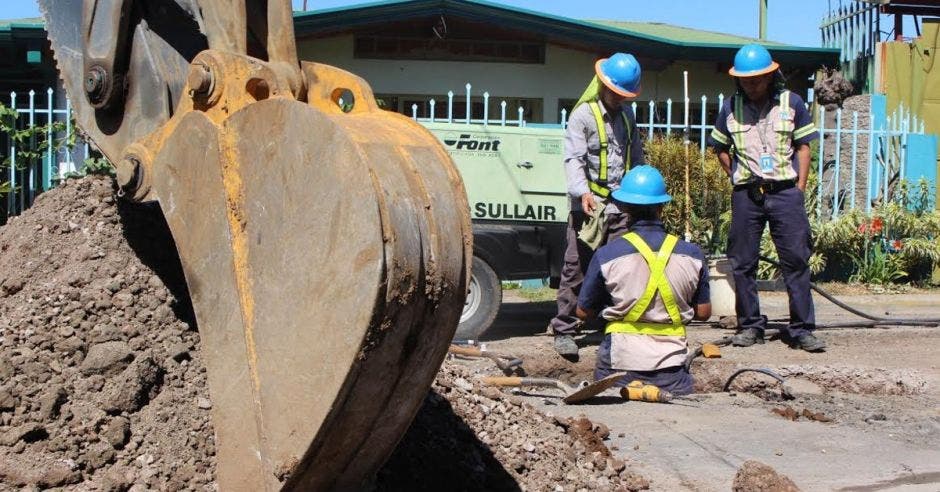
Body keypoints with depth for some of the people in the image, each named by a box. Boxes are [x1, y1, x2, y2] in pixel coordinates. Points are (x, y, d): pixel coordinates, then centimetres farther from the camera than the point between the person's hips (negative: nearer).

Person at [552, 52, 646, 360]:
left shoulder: (626, 114, 16)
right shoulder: (583, 115, -4)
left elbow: (636, 155, 26)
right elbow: (573, 158, -13)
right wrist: (583, 191, -27)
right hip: (588, 205, -5)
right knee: (577, 268, -3)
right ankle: (564, 330, 3)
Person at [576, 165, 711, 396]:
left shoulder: (607, 255, -6)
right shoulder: (692, 255, 1)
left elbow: (583, 312, 5)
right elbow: (703, 312, 11)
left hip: (620, 365, -1)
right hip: (670, 365, 1)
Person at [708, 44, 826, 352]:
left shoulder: (791, 103, 3)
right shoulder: (731, 108, 7)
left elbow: (803, 146, 6)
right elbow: (721, 148, 17)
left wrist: (800, 186, -1)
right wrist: (736, 177, 5)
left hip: (785, 191, -1)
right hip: (746, 195, 2)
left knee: (796, 260, -4)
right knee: (743, 264, 4)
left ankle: (801, 329, 0)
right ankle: (750, 326, 15)